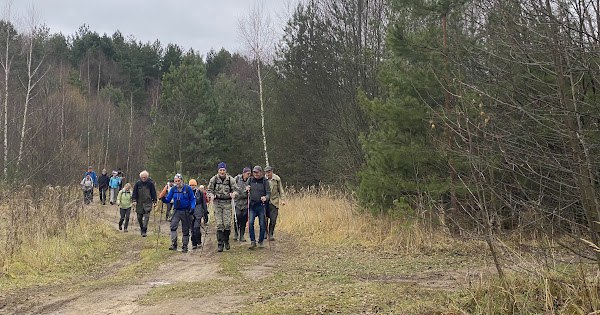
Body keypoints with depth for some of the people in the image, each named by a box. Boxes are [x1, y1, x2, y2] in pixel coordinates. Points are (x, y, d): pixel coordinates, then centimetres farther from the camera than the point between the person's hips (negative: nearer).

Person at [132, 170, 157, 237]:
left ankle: (144, 231, -14)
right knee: (139, 217, 7)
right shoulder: (138, 183, 0)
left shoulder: (150, 183, -1)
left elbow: (153, 193, 6)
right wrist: (134, 200, -4)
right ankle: (141, 228, 31)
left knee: (146, 216, -14)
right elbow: (134, 192, 5)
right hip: (139, 203, 2)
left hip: (148, 202, -2)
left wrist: (154, 201, 4)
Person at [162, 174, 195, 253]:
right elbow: (168, 199, 5)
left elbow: (193, 199, -1)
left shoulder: (188, 188, -5)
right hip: (177, 211, 2)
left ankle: (184, 247, 16)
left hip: (186, 212, -2)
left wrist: (192, 208, -14)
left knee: (185, 230, 6)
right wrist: (163, 199, -17)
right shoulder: (173, 189, 3)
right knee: (173, 226, -19)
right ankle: (173, 244, -19)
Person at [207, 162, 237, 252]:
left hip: (227, 202, 0)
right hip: (217, 202, 0)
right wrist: (211, 195, -13)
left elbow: (235, 189, 5)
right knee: (219, 224, -4)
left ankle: (226, 241, 19)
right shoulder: (214, 179, -1)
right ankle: (220, 244, 2)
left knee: (227, 224, -4)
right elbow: (209, 190, 8)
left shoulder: (230, 179, -2)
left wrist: (233, 193, -17)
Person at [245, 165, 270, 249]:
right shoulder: (250, 180, 8)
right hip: (252, 205, 2)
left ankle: (261, 241, 18)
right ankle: (253, 241, -4)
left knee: (262, 224, 2)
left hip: (261, 205, -2)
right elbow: (245, 187, 19)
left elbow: (268, 193, -2)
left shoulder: (265, 181, -1)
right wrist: (246, 189, -5)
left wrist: (266, 198, -23)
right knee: (250, 222, -11)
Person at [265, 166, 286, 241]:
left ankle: (271, 234, 8)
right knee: (265, 219, 0)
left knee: (273, 220, -4)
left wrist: (282, 199, 1)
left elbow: (280, 190, 8)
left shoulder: (277, 179, 0)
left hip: (274, 202, 0)